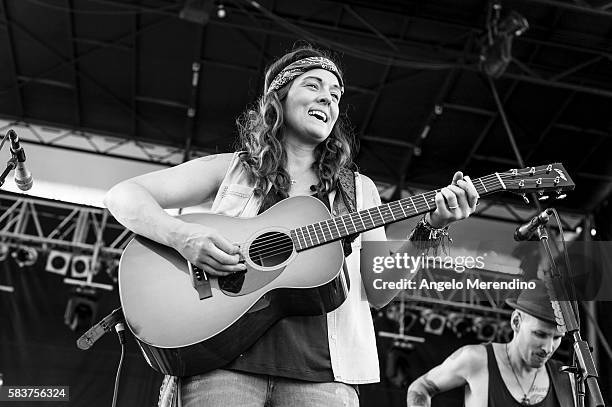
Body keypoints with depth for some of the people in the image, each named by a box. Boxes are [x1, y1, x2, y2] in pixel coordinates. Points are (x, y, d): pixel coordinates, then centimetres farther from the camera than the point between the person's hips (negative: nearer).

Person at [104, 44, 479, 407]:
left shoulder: (359, 189, 14)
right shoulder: (232, 168, 8)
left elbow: (378, 292, 9)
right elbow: (122, 196, 3)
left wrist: (429, 231, -4)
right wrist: (182, 235, -15)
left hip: (321, 371, 2)